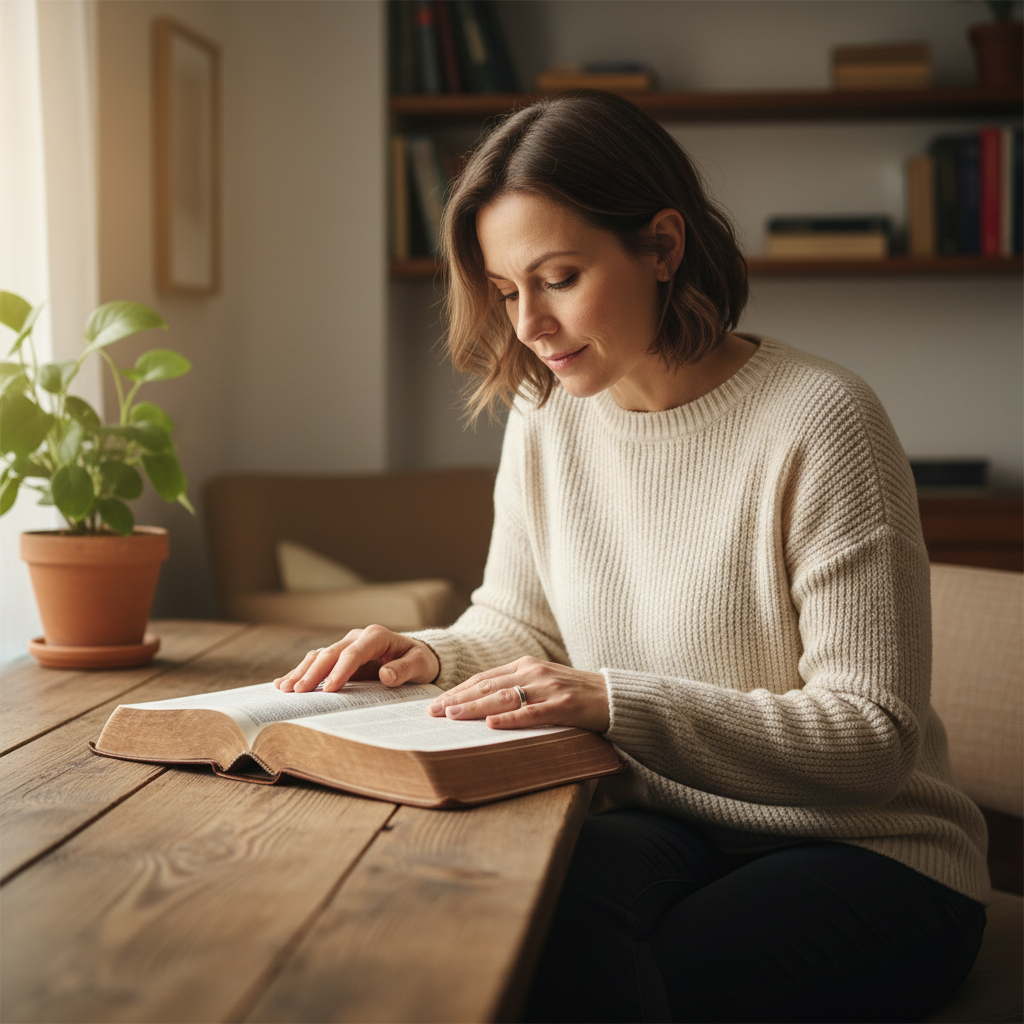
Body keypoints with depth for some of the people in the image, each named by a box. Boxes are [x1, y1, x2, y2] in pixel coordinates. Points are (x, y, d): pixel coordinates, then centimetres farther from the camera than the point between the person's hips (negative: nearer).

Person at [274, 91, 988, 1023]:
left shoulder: (818, 423, -17)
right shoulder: (546, 419, 3)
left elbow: (874, 736, -18)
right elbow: (520, 623, 17)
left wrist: (615, 700, -28)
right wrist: (432, 655, -7)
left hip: (864, 851, -3)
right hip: (656, 829, 4)